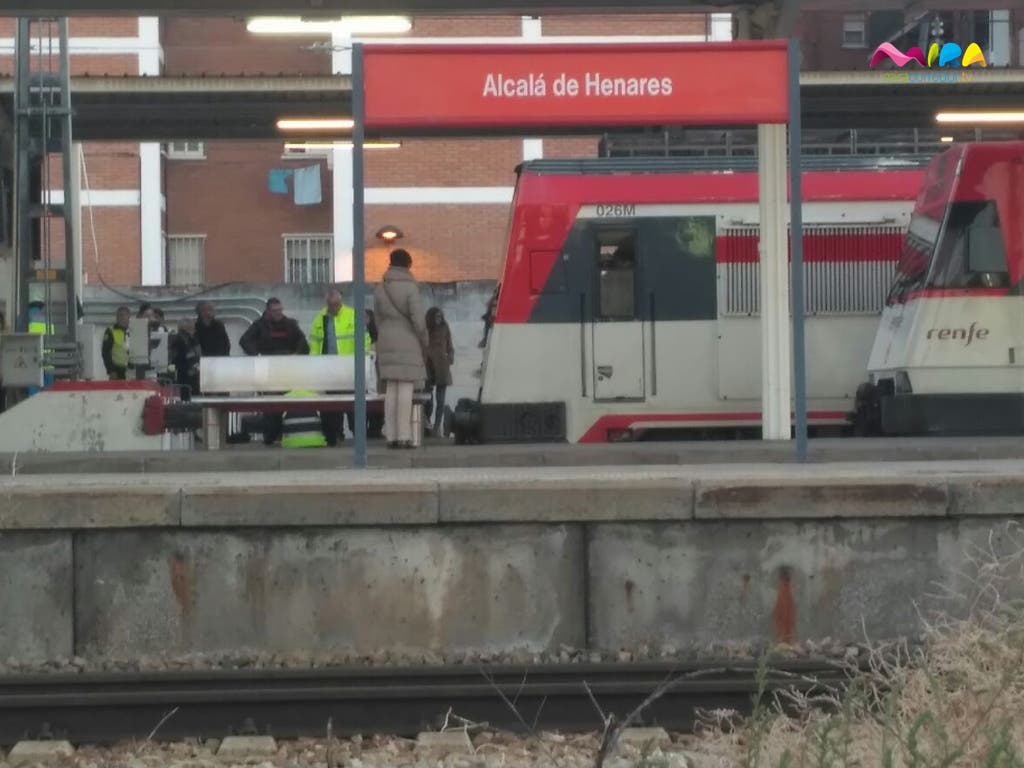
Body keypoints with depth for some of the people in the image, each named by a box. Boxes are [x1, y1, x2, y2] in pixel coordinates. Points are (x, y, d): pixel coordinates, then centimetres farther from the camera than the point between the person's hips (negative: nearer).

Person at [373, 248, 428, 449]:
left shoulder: (379, 288, 8)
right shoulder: (410, 287, -10)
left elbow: (377, 318, 11)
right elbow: (418, 320, -12)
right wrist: (424, 343, 0)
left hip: (386, 342, 5)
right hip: (408, 342, -5)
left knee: (390, 389, 7)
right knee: (406, 388, -5)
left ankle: (391, 436, 6)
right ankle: (404, 435, -9)